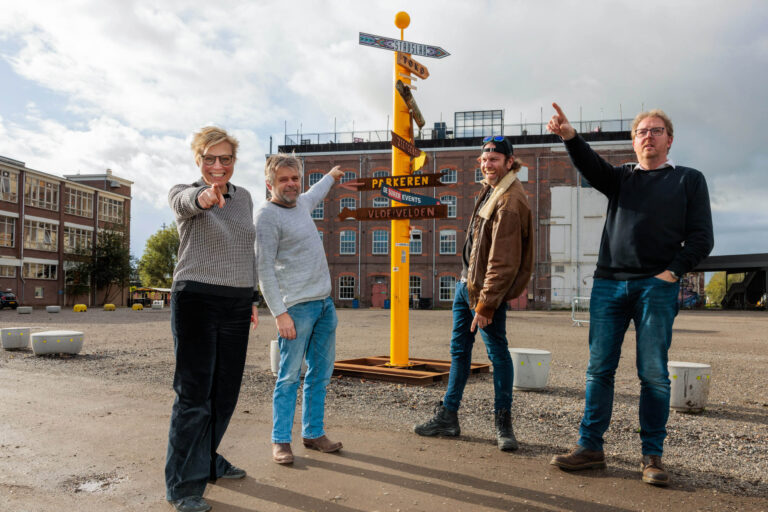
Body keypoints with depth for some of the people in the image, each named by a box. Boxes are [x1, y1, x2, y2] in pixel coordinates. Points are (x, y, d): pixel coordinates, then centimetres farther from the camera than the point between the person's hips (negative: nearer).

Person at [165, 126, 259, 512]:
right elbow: (184, 203, -29)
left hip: (236, 306, 6)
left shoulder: (244, 197, 12)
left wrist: (252, 299, 15)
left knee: (225, 391, 13)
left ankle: (207, 460, 32)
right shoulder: (183, 193, -3)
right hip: (196, 301, -5)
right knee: (194, 393, -4)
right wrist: (203, 196, -53)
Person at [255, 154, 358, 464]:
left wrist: (332, 176, 58)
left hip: (325, 303, 8)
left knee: (321, 375, 12)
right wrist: (280, 313, -19)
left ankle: (313, 433, 23)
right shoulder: (267, 216, -10)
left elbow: (314, 194, 41)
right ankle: (280, 441, 10)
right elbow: (264, 269, -14)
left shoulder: (301, 203, 14)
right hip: (297, 307, -8)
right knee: (289, 377, -2)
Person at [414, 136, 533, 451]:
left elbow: (504, 262, -24)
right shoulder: (490, 190, 11)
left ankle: (503, 423, 17)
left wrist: (485, 304, -22)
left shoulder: (510, 201, -20)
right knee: (459, 349, 14)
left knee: (497, 352, 2)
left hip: (486, 289, -10)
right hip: (466, 283, 10)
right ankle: (448, 417, 25)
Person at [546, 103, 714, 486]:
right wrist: (569, 136, -22)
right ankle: (590, 447, 12)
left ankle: (652, 455, 12)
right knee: (599, 369, 3)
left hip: (657, 286, -2)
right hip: (609, 283, 3)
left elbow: (701, 237, 5)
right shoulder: (622, 177, 18)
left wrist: (673, 271, -9)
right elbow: (592, 167, -4)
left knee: (653, 373, 0)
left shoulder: (689, 179, 12)